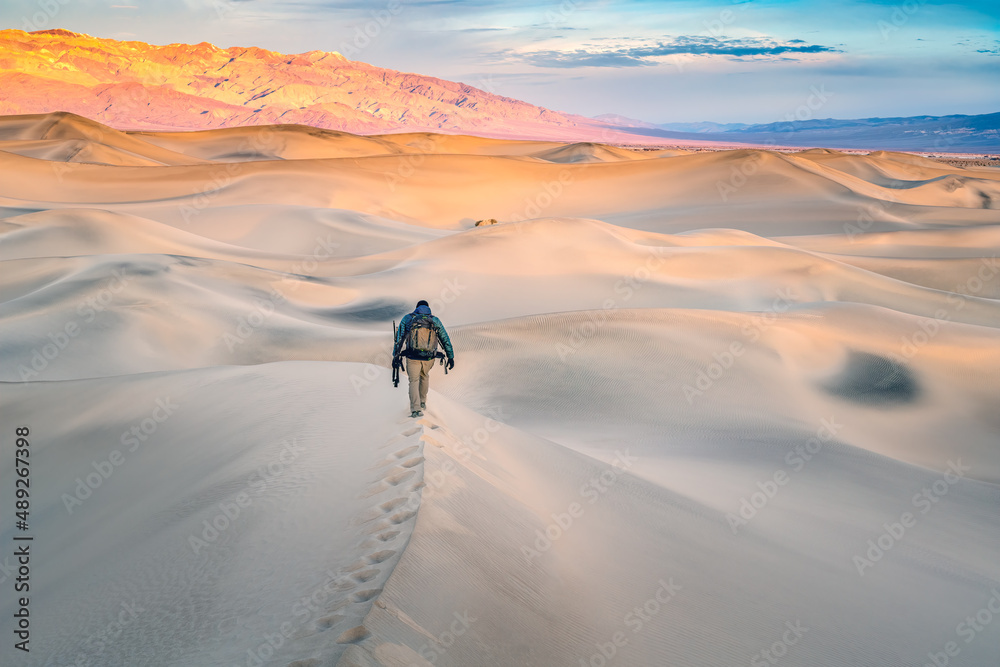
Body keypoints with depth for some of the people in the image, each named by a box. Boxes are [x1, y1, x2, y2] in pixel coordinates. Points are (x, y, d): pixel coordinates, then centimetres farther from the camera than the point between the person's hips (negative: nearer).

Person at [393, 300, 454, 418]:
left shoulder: (407, 318, 10)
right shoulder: (435, 320, 12)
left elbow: (399, 338, 2)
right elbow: (445, 339, 10)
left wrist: (395, 355, 0)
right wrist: (451, 357, 13)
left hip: (413, 357, -2)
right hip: (429, 358, 2)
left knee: (414, 381, 7)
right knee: (424, 376, 29)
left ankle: (415, 409, -10)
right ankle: (422, 402, 37)